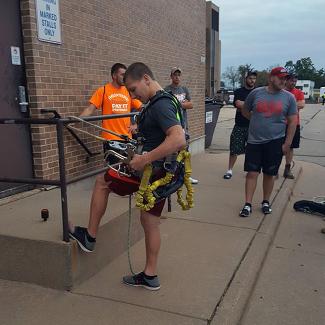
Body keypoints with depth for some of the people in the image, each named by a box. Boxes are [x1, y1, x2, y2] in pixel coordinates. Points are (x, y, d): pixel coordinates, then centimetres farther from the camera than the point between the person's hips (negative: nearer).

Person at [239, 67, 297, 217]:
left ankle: (266, 202, 26)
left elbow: (293, 122, 1)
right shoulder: (256, 93, 0)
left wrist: (287, 143, -3)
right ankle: (248, 204, 6)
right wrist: (258, 121, 9)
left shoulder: (289, 97, 0)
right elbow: (245, 111, 14)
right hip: (254, 141, 0)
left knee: (269, 174, 9)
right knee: (252, 173, 0)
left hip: (275, 142, 0)